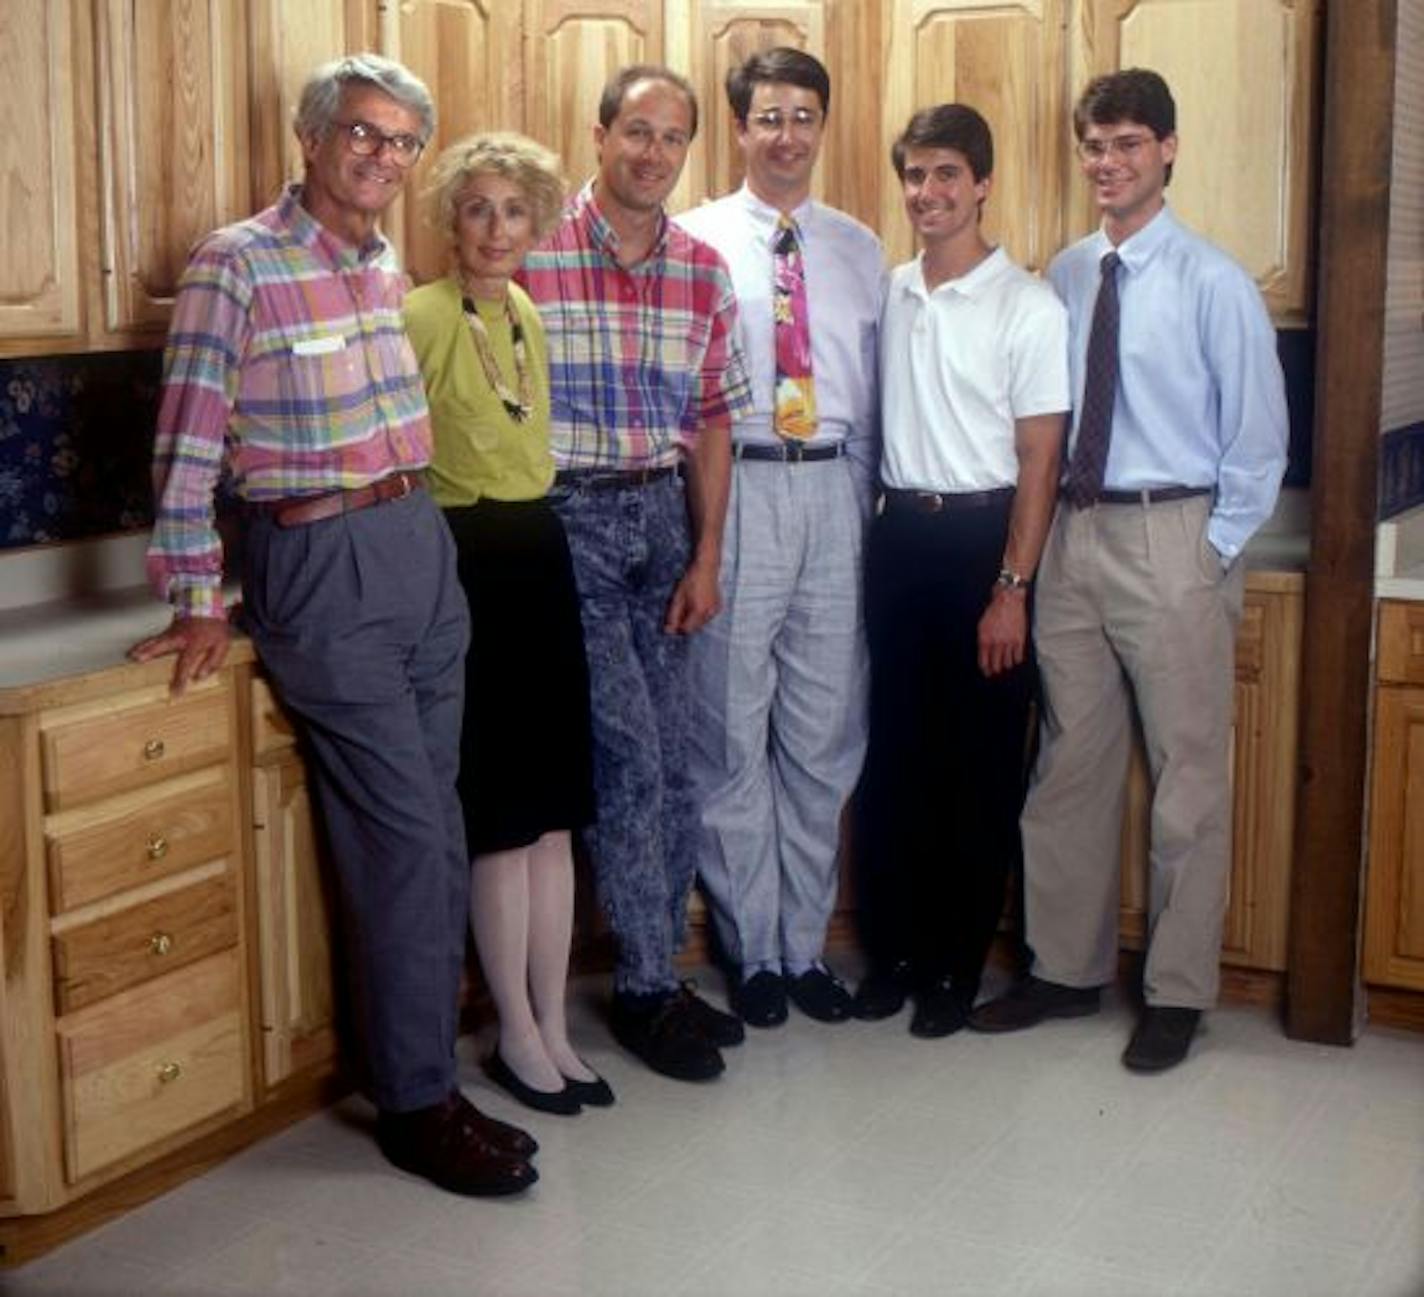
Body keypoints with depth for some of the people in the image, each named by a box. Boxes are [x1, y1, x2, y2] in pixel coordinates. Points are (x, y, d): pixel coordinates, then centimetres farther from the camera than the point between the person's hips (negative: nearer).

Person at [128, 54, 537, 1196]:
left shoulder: (392, 271, 13)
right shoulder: (238, 264, -8)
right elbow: (188, 448, -9)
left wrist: (426, 530, 13)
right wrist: (198, 604, -11)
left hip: (421, 548, 7)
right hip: (321, 567, -7)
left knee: (428, 831, 9)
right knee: (408, 834, -7)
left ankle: (415, 1049, 21)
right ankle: (419, 1104, 4)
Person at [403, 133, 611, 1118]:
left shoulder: (530, 317, 12)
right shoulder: (419, 317, -11)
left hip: (540, 556, 7)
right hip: (466, 564, -7)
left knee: (554, 810, 10)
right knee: (500, 814, 0)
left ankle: (552, 1026, 21)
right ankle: (518, 1036, 14)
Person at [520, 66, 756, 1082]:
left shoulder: (705, 273, 7)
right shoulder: (534, 253, -8)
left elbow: (712, 425, 9)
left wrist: (706, 559, 4)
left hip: (663, 516, 5)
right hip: (568, 516, -5)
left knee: (672, 764, 9)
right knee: (629, 756, -6)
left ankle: (658, 973, 23)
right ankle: (645, 988, 8)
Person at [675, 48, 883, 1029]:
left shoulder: (862, 251, 13)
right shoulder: (695, 240, 1)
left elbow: (874, 397, 13)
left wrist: (863, 504, 7)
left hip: (834, 495, 4)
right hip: (733, 493, -3)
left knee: (826, 736, 9)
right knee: (731, 735, 3)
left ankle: (806, 943, 22)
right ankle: (753, 950, 17)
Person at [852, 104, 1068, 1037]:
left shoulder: (1029, 307, -7)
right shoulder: (888, 294, 7)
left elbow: (1038, 461, -8)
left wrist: (1012, 589, -13)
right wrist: (887, 530, 4)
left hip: (982, 538, -4)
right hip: (901, 534, 4)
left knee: (981, 766, 4)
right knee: (894, 754, 10)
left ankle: (958, 965, 18)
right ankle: (894, 950, 24)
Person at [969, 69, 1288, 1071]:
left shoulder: (1215, 285, -6)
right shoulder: (1063, 277, 7)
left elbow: (1259, 439, -4)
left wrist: (1215, 555, -7)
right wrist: (1045, 530, 4)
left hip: (1173, 540, -5)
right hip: (1074, 535, 5)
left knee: (1188, 777, 3)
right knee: (1071, 766, 12)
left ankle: (1177, 994, 16)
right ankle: (1068, 968, 26)